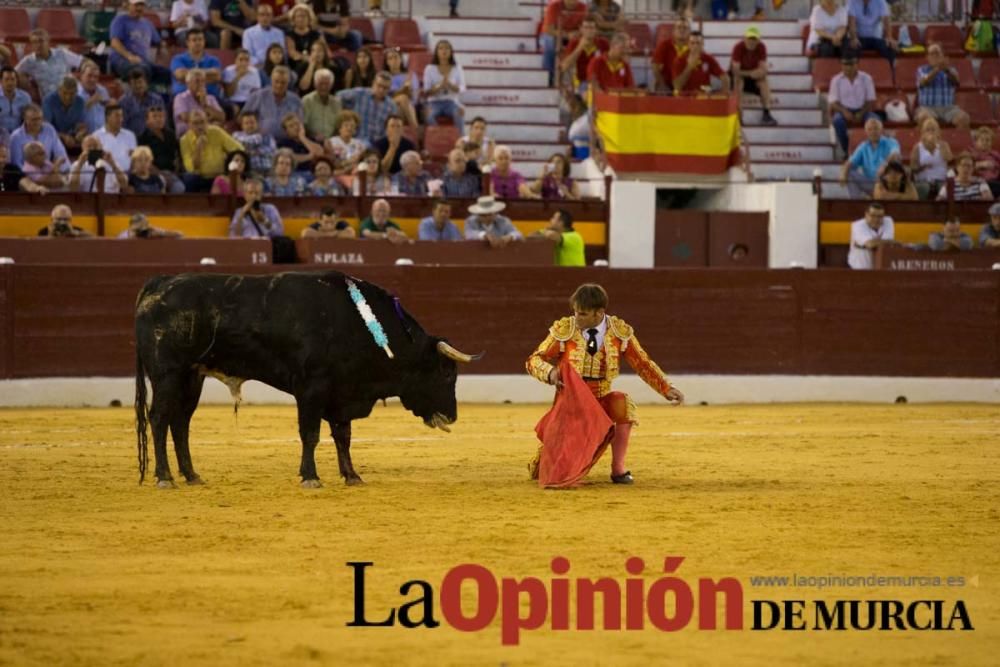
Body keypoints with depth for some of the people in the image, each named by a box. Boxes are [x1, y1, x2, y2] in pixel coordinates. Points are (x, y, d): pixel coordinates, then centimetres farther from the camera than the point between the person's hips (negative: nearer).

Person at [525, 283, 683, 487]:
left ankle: (618, 468, -16)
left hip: (601, 402, 1)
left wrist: (667, 389, -13)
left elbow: (643, 364, 0)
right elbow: (533, 361, -7)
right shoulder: (563, 329, -11)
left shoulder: (620, 331, -6)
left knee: (623, 402, -31)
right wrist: (550, 372, -30)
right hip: (571, 401, -1)